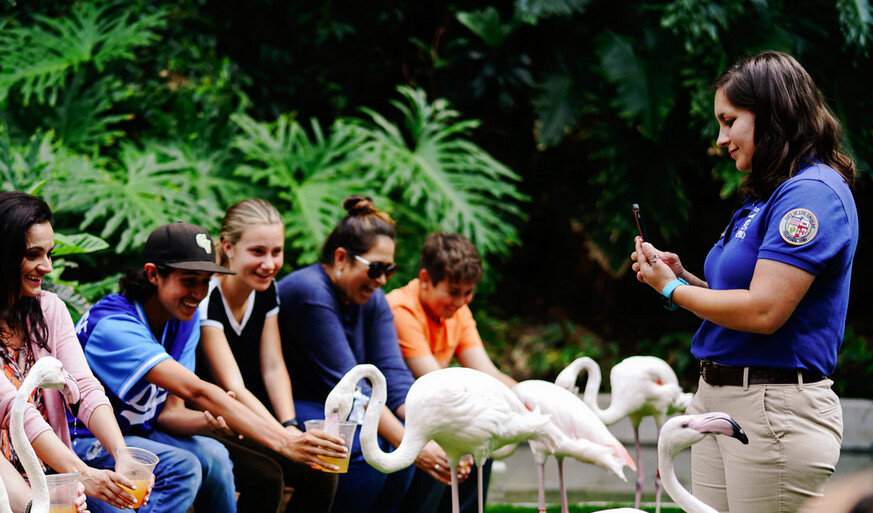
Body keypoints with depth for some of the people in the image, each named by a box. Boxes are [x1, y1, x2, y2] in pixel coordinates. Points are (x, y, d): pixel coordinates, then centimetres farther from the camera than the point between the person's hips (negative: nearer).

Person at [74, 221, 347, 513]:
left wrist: (212, 421, -28)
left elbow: (169, 411, -3)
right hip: (83, 441, -8)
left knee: (212, 455, -17)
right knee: (181, 467, -28)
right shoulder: (114, 325, -29)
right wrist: (283, 442, -44)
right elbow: (197, 391, -38)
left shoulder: (185, 320, 0)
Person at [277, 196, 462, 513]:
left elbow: (393, 375, -8)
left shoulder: (373, 301, 3)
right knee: (365, 445, -30)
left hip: (325, 406, 8)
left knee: (407, 435, -16)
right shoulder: (310, 293, -23)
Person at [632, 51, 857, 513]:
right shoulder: (767, 196, 17)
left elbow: (763, 311, -21)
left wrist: (673, 290, -7)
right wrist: (683, 276, 6)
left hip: (774, 409, -9)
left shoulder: (813, 193, -13)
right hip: (717, 397, 9)